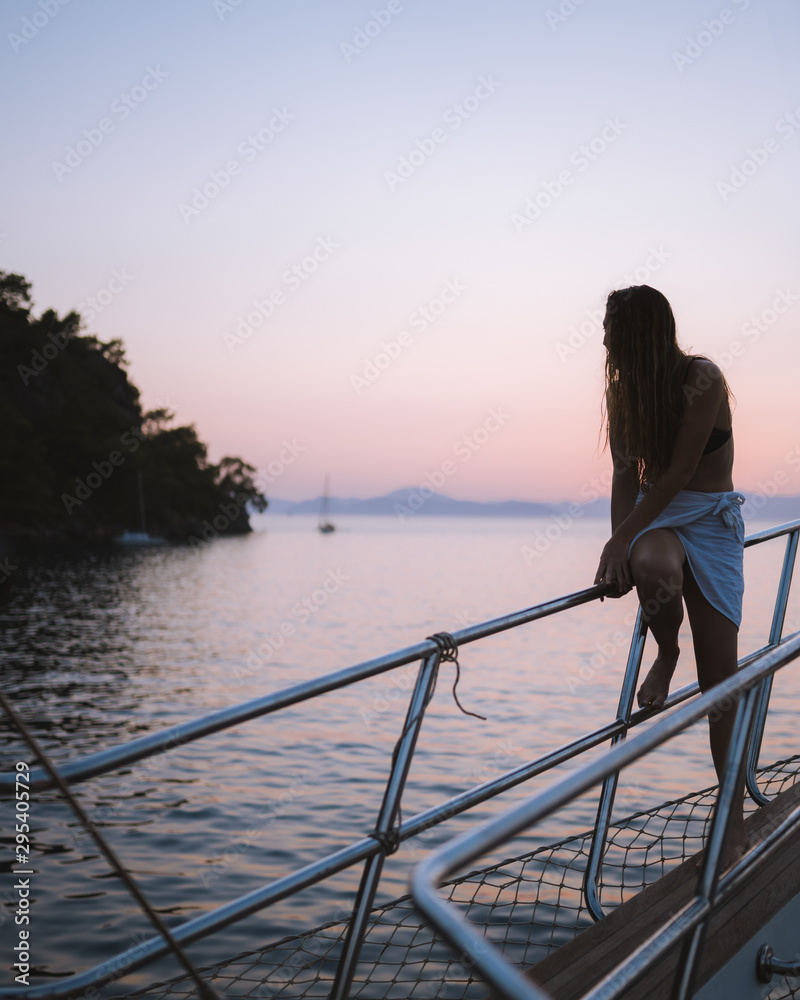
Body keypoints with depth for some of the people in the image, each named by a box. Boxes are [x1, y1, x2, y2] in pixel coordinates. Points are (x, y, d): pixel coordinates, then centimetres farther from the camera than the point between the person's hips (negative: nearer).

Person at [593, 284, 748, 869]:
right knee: (654, 566, -38)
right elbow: (627, 475, 2)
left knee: (721, 672, -6)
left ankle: (735, 819, 4)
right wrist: (621, 546, -12)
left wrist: (621, 539, -23)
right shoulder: (622, 388, 3)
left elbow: (680, 471, -20)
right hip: (655, 513, 3)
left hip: (712, 516, -3)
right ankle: (666, 653, -2)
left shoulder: (702, 378, -16)